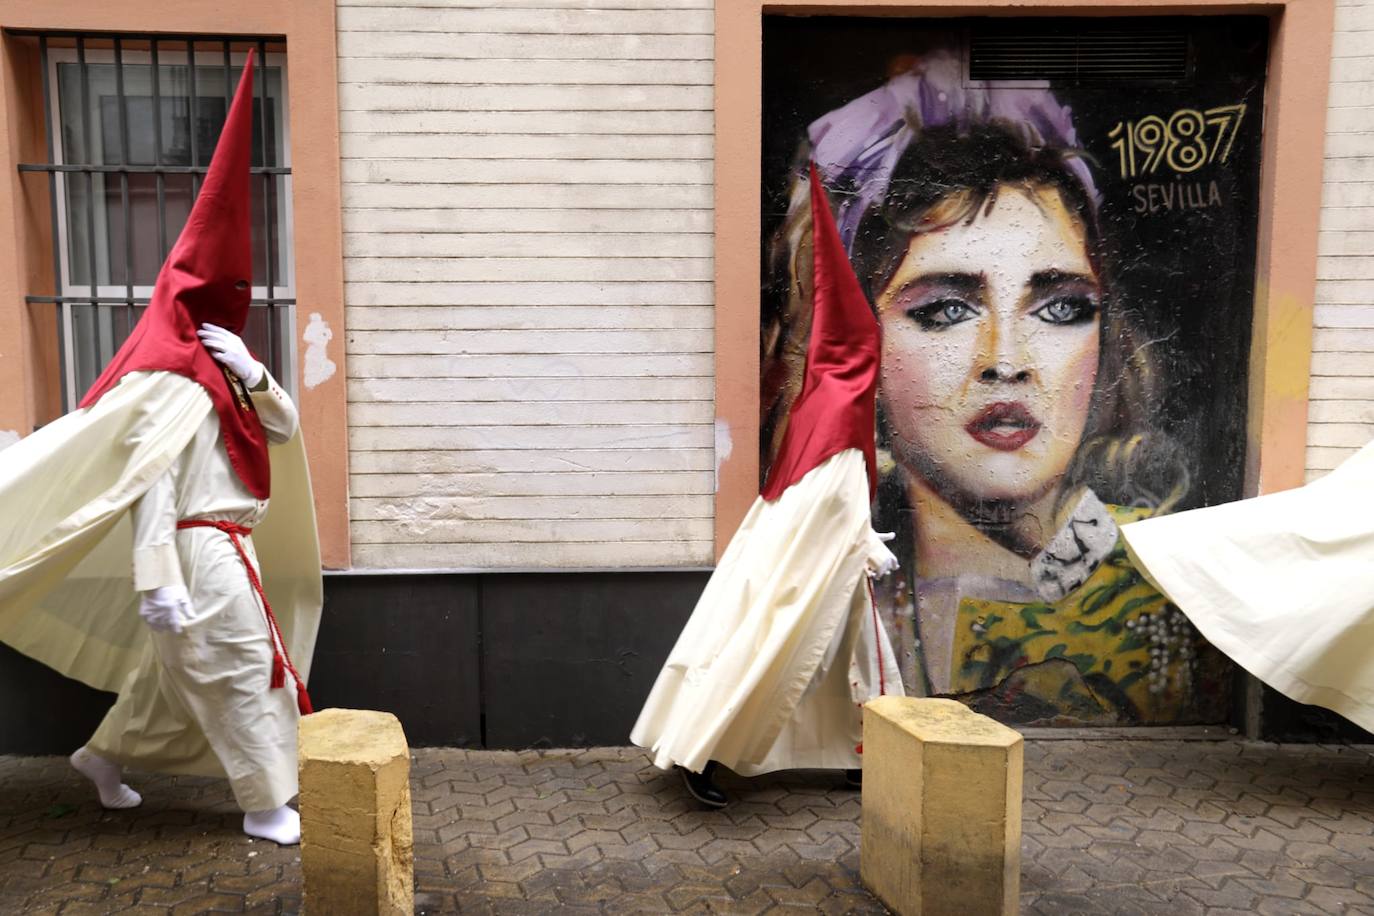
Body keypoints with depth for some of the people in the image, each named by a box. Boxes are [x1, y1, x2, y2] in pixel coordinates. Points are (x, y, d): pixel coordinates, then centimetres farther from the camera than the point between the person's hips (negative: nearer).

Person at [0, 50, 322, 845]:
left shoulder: (221, 369, 12)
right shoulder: (164, 382, -16)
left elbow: (286, 429, 7)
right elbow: (148, 489, -21)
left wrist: (251, 374, -10)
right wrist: (157, 583, -24)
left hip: (230, 547, 9)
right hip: (199, 552, -9)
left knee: (175, 671, 21)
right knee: (242, 671, -1)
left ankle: (107, 756, 41)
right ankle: (269, 805, 11)